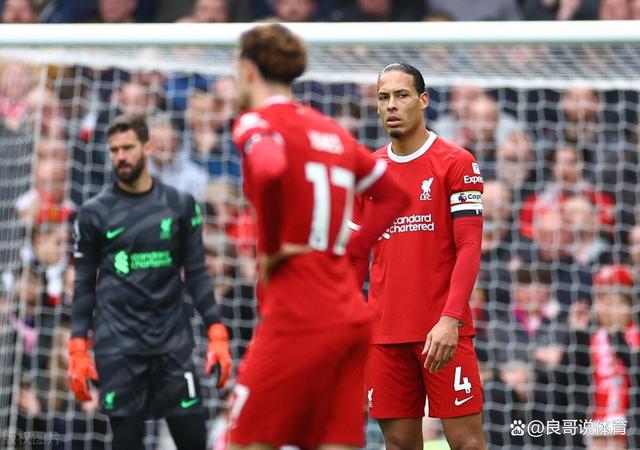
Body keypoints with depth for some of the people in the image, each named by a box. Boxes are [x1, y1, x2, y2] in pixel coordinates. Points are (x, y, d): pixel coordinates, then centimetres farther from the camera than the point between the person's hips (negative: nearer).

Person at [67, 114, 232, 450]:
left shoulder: (180, 205, 6)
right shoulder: (94, 213, 3)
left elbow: (196, 273, 7)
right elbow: (84, 285, 6)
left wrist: (217, 335, -2)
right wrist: (78, 352, 0)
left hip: (173, 340, 1)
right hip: (118, 344, -1)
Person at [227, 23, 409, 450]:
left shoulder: (256, 123, -4)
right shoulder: (332, 130, 18)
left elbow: (269, 172, -27)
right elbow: (395, 194, 25)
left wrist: (270, 248, -13)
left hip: (298, 318, -7)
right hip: (352, 314, 7)